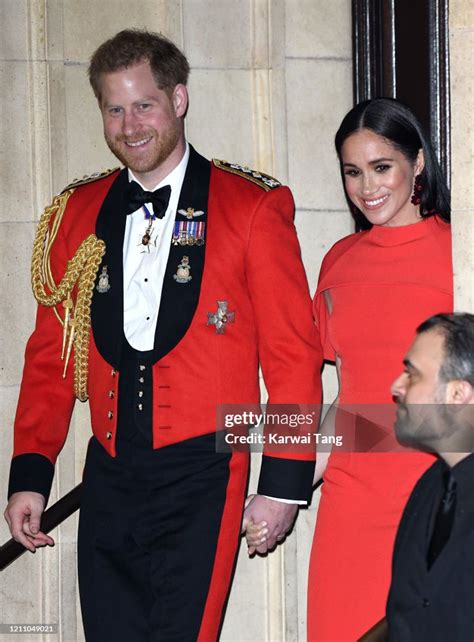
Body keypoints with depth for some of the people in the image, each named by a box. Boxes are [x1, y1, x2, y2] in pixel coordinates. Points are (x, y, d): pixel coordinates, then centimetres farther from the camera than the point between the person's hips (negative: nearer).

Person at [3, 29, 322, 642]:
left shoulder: (252, 207, 0)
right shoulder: (76, 214, 12)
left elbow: (292, 354, -1)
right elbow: (50, 355, 14)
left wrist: (284, 482, -5)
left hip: (201, 480, -4)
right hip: (109, 477, 4)